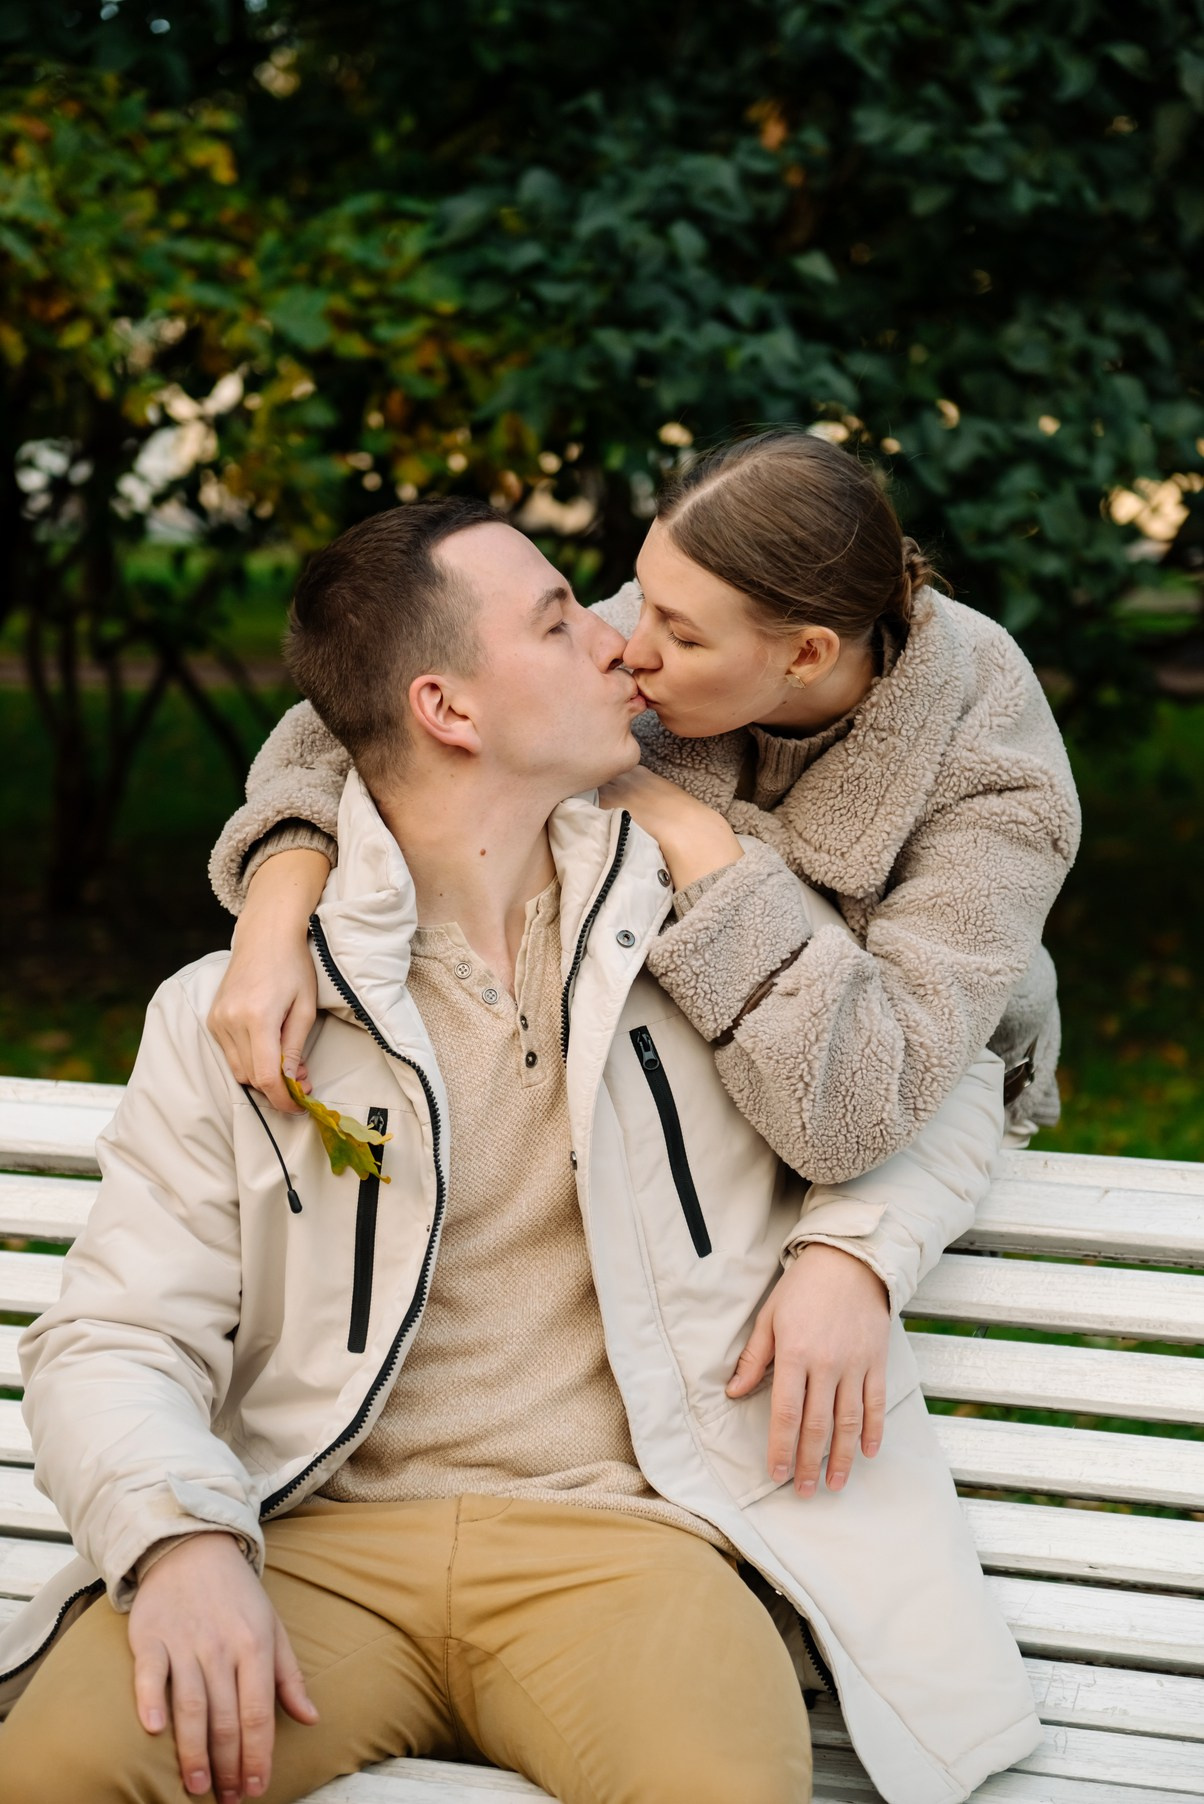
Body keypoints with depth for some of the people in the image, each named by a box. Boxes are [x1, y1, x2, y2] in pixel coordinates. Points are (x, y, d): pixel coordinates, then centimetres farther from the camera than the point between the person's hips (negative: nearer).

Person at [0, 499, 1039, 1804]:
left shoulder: (714, 901, 12)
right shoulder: (231, 1016, 7)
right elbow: (111, 1340, 2)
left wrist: (844, 1254, 3)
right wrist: (182, 1537, -19)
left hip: (616, 1534, 0)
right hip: (325, 1537, 0)